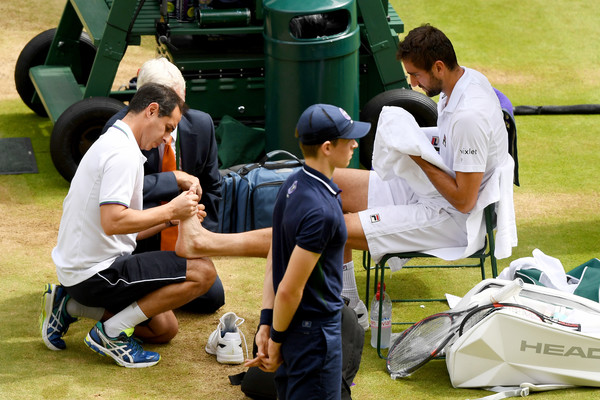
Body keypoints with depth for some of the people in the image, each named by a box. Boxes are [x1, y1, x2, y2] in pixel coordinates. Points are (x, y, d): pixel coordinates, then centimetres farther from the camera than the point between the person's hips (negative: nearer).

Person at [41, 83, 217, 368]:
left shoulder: (109, 143, 16)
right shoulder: (124, 152, -17)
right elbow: (112, 222, -29)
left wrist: (171, 217, 9)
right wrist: (170, 210, -18)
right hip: (95, 274, -11)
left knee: (164, 329, 21)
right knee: (202, 271, -15)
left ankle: (70, 306, 12)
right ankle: (112, 332, -9)